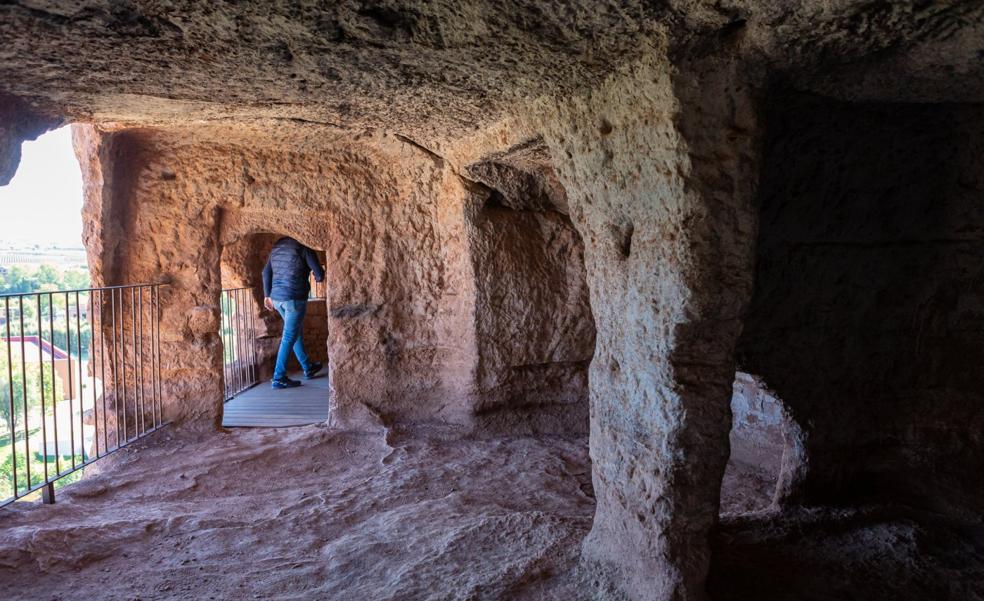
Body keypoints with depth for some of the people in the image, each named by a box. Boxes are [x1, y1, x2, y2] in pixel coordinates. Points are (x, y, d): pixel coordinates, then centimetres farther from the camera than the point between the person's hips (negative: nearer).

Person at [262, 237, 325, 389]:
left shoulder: (278, 245, 11)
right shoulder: (303, 246, -10)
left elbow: (266, 272, 14)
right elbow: (319, 274, -11)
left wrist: (267, 295, 20)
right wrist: (319, 277, 13)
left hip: (276, 297, 8)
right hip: (294, 297, -8)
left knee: (296, 331, 22)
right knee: (289, 338, -1)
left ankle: (308, 367, 34)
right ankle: (279, 378, 1)